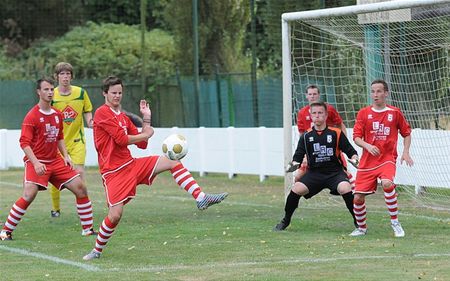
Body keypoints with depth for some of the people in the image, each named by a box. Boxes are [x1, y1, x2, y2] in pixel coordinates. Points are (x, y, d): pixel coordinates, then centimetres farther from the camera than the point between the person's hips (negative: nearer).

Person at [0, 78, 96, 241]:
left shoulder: (57, 115, 10)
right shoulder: (32, 116, -11)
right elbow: (24, 143, -15)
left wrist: (65, 155, 9)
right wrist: (35, 163, -25)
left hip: (55, 161, 7)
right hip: (36, 162, -6)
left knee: (80, 187, -1)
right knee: (29, 195, -21)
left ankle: (88, 229, 10)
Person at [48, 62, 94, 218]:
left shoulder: (81, 92, -1)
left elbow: (87, 112, 10)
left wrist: (90, 121, -11)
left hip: (77, 139, 0)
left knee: (79, 171, -13)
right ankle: (55, 208, 20)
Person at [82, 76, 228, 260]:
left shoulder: (123, 117, 16)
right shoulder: (102, 113, -9)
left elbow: (142, 144, 15)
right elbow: (122, 139, -17)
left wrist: (146, 119, 8)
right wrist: (145, 134, -2)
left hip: (131, 164, 7)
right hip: (114, 172, -7)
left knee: (172, 162, -5)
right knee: (115, 215, -15)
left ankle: (201, 198, -13)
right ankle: (97, 251, 8)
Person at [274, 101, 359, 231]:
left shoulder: (336, 133, 0)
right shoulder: (306, 136, 6)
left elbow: (350, 151, 2)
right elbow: (298, 156, 6)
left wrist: (354, 159, -19)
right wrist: (294, 164, -15)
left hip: (335, 172, -2)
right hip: (314, 173, 2)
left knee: (345, 188, -32)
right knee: (296, 189, -19)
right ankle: (285, 221, 3)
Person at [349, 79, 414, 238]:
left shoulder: (395, 113, 2)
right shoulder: (363, 113, 4)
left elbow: (406, 133, 14)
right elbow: (356, 137, 0)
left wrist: (406, 152, 1)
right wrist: (368, 146, -20)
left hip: (387, 159, -2)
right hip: (367, 161, 2)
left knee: (387, 183, -33)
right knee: (358, 198, -2)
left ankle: (395, 223, -18)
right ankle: (361, 228, 25)